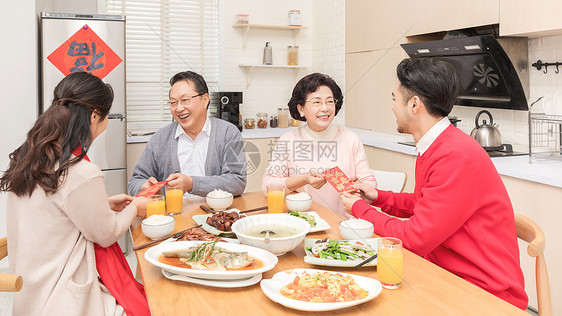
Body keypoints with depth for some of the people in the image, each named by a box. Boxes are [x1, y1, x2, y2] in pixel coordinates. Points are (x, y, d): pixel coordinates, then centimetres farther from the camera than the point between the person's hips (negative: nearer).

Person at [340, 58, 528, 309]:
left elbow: (415, 238, -23)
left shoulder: (458, 157, -26)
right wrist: (379, 197, 11)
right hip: (445, 275, 8)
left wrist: (360, 209, -9)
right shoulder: (432, 147, 5)